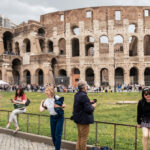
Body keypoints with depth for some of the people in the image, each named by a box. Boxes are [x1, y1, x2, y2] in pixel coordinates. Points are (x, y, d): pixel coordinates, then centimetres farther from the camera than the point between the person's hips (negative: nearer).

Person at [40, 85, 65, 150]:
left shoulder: (57, 98, -11)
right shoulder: (46, 101, 3)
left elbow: (64, 105, -7)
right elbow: (41, 110, -3)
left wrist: (58, 106, -24)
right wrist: (41, 103, 8)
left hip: (59, 116, -5)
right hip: (52, 117, 5)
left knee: (58, 134, -7)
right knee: (53, 134, 10)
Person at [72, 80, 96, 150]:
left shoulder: (76, 95, 6)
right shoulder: (84, 96, -22)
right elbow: (88, 109, -24)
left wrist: (89, 103, 10)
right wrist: (93, 106, -4)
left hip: (78, 119, 9)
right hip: (84, 120, -9)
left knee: (79, 137, 19)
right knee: (84, 138, 3)